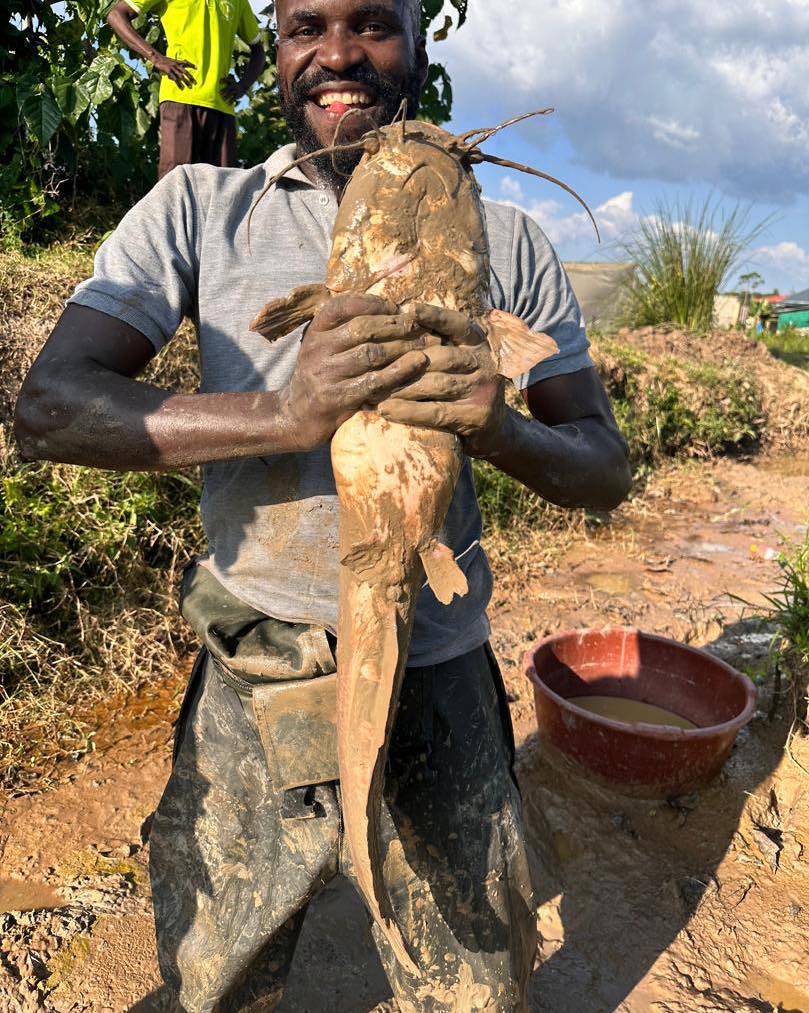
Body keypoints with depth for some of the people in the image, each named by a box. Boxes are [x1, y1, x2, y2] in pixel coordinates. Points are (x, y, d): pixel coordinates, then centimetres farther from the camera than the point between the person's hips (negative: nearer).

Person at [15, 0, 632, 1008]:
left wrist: (499, 429, -23)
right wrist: (281, 413, -27)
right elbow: (45, 407, -11)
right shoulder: (199, 207, -1)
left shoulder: (505, 237, 2)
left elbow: (605, 468, 0)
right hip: (252, 686, 0)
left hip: (440, 681, 1)